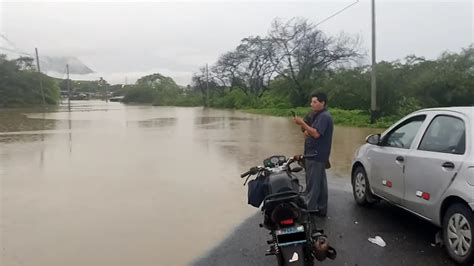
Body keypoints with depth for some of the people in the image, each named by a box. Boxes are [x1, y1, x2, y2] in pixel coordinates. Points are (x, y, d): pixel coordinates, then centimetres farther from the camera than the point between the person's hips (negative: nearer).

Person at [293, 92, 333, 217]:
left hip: (316, 156, -11)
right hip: (316, 155, 11)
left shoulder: (324, 116, -13)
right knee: (320, 183, 14)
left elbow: (316, 134, -24)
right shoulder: (319, 116, 20)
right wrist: (306, 130, 4)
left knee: (312, 184, -8)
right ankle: (321, 209, 21)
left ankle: (309, 209, -5)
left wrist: (302, 123, -23)